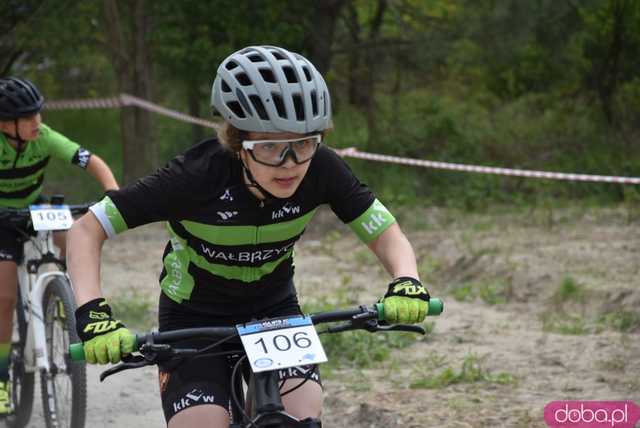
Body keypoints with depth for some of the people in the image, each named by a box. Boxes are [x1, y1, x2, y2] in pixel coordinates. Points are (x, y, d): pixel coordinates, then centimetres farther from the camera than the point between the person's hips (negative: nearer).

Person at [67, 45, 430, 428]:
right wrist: (92, 312, -41)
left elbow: (385, 232, -13)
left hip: (275, 310, 2)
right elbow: (87, 230, -26)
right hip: (194, 319, -2)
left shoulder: (321, 170, -23)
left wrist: (406, 281, -35)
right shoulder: (199, 176, -30)